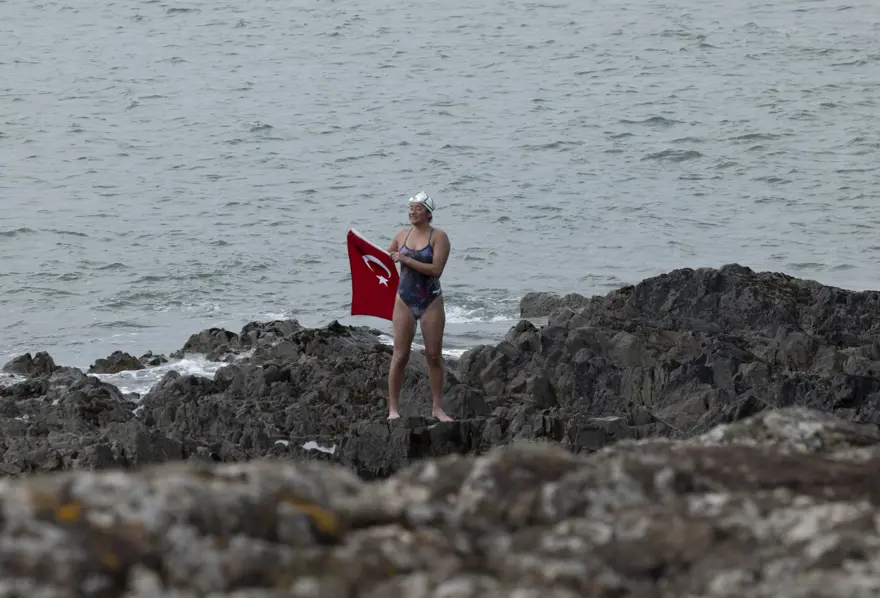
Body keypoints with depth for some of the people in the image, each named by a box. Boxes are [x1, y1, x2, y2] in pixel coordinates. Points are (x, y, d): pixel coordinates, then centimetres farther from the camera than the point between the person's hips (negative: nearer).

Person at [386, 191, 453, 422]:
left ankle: (437, 408, 9)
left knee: (434, 356, 1)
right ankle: (392, 408, 0)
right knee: (400, 355, -2)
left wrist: (406, 260, -19)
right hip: (405, 301, 2)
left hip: (431, 301, -2)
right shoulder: (402, 234, 7)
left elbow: (436, 269, -18)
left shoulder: (438, 237, -6)